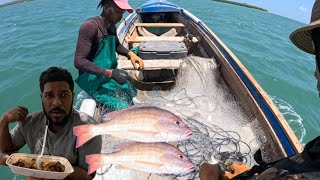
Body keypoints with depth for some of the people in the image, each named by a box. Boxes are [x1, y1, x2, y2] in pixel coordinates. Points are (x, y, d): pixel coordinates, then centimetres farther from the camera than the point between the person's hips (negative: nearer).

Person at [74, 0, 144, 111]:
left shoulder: (111, 26, 2)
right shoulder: (90, 27, -23)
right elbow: (79, 62, -27)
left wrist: (130, 54, 1)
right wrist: (109, 73, -31)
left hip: (111, 75, 8)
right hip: (94, 79, -8)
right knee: (122, 109, -14)